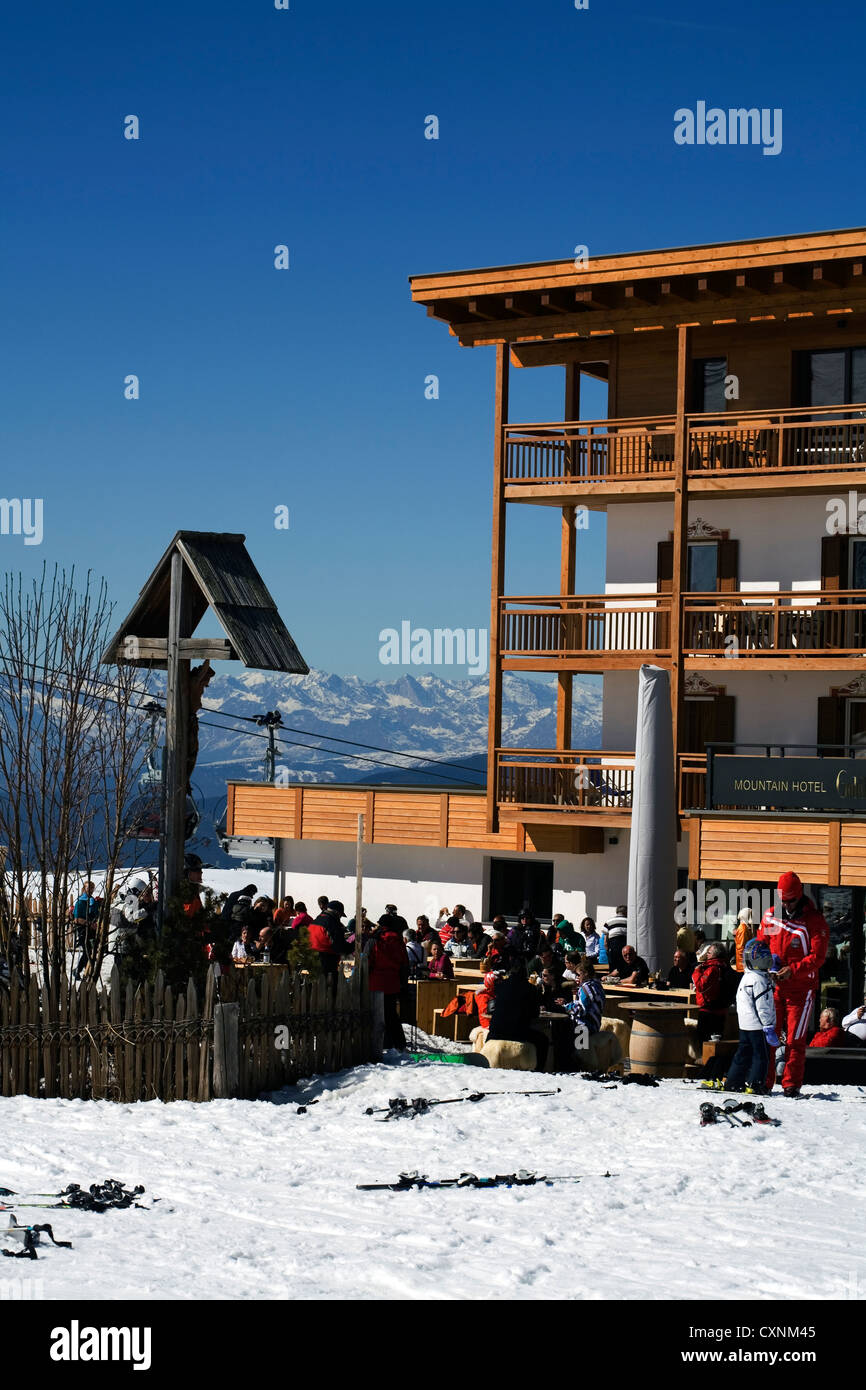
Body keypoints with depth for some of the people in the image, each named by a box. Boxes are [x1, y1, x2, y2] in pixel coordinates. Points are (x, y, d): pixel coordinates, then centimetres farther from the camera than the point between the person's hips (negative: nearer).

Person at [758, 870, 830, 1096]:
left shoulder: (814, 921, -7)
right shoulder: (770, 916, 7)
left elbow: (817, 957, -11)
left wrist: (793, 970, -22)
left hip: (801, 987, -4)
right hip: (773, 985, 4)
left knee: (795, 1039, -4)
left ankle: (791, 1084, 3)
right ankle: (764, 1083, 11)